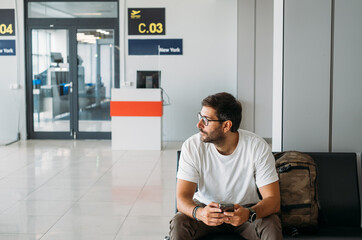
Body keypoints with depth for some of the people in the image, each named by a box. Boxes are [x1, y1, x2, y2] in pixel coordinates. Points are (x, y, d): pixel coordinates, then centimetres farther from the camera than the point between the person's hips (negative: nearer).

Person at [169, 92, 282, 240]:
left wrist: (249, 214, -43)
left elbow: (273, 200, -21)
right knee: (178, 223, -28)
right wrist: (199, 212, -44)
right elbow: (182, 197, -20)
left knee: (271, 225, -30)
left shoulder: (258, 147, -19)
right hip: (206, 207, 1)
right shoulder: (192, 146, -16)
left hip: (245, 208, -1)